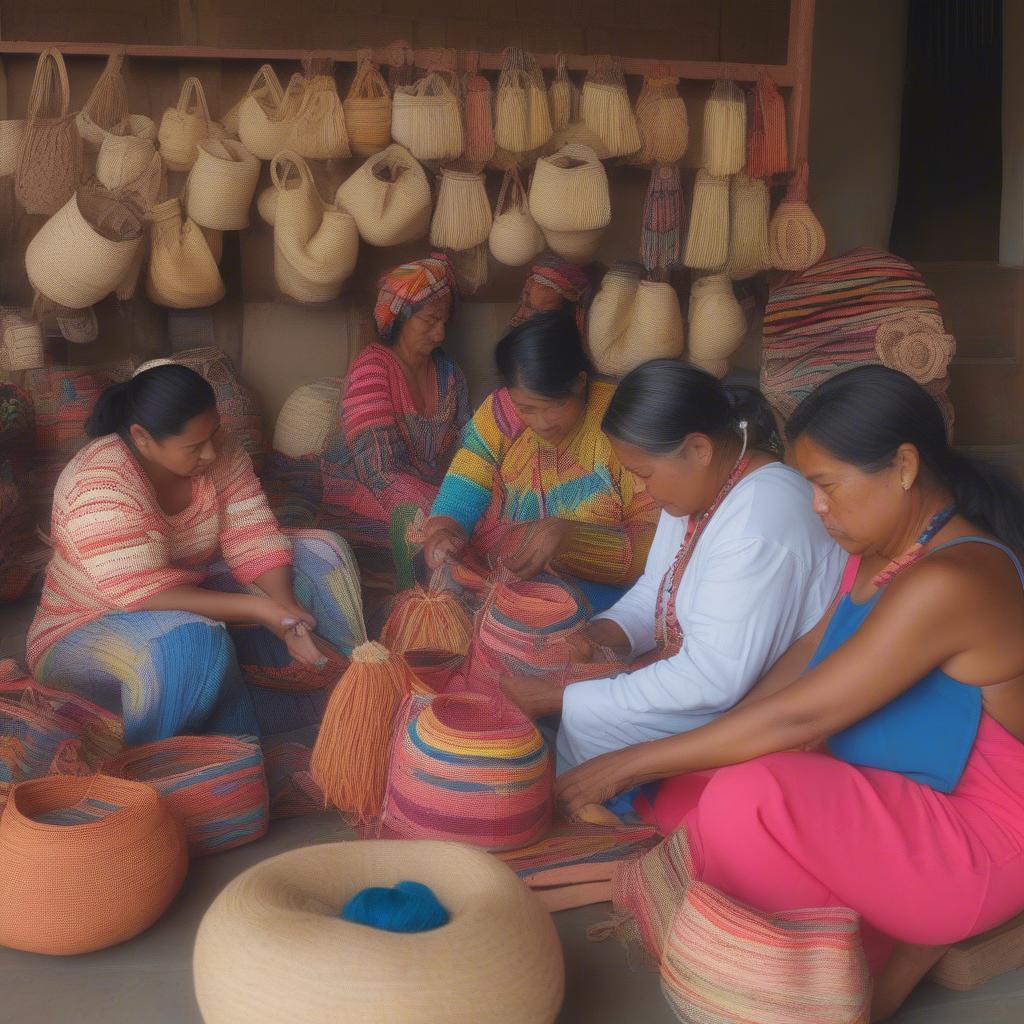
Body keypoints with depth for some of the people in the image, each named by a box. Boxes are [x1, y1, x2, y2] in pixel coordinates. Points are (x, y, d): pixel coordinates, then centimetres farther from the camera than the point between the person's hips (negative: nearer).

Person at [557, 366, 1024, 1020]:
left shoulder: (952, 580, -27)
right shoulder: (883, 554, 3)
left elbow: (797, 718, -27)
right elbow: (807, 667, 11)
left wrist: (635, 762, -19)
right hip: (885, 804, 9)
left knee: (749, 801, -32)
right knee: (685, 800, 0)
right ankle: (891, 933, 4)